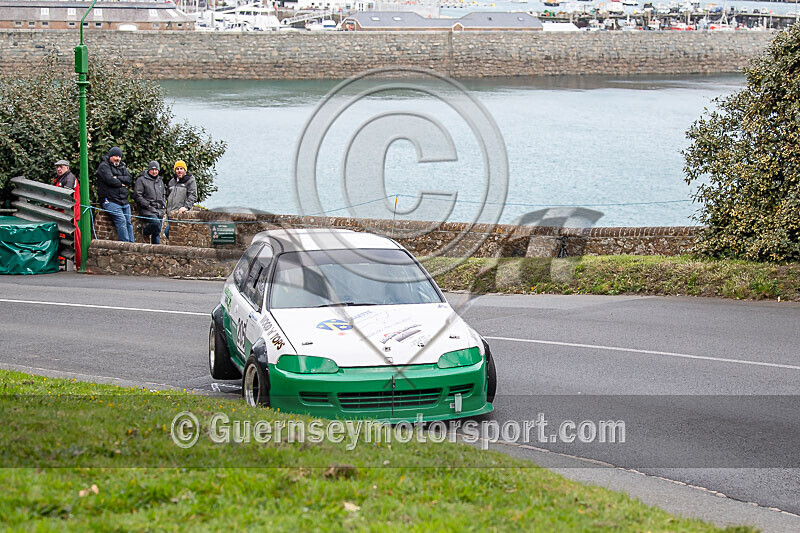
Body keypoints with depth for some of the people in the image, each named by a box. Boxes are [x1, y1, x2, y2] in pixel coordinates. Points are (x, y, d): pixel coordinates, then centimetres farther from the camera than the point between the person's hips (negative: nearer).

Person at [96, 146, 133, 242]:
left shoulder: (122, 167, 20)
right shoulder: (104, 166, -1)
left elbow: (129, 180, 5)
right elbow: (110, 180, -16)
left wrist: (117, 178, -10)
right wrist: (121, 184, -2)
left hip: (124, 201, 7)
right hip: (110, 201, -7)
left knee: (128, 223, 4)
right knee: (121, 221, -20)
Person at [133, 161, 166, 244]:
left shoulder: (160, 181, 23)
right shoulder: (141, 180, 0)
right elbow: (137, 196, -7)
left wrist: (163, 204, 14)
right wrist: (148, 205, -13)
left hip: (159, 210, 6)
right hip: (147, 209, -6)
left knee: (157, 233, 1)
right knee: (156, 222, -29)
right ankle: (145, 231, -3)